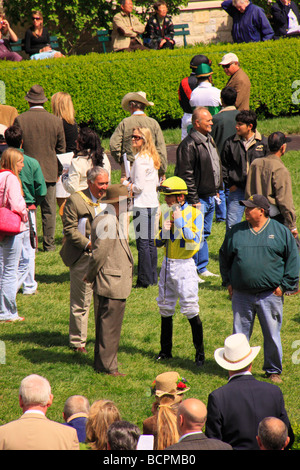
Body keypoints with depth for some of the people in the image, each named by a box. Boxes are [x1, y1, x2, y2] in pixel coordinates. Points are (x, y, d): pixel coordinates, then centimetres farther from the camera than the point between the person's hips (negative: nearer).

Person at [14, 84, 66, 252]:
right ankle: (49, 243, 7)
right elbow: (61, 148, 5)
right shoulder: (56, 121, -2)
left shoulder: (20, 120, -6)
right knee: (49, 209, 6)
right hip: (49, 171, 1)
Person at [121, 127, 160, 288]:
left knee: (143, 243, -6)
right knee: (150, 242, 14)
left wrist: (126, 183, 1)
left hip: (142, 205, -9)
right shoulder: (152, 157, 12)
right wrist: (131, 184, 13)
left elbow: (139, 187, -18)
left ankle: (144, 280, -5)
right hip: (153, 203, 9)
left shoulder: (140, 159, -16)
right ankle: (153, 277, 18)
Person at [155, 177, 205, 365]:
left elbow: (195, 242, -17)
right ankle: (166, 350, 21)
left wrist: (180, 222, -19)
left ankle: (200, 352, 3)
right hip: (167, 264, 6)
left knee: (191, 309, -6)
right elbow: (158, 242, 12)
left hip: (185, 265, -6)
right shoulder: (165, 213, 9)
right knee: (165, 308, 10)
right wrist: (163, 231, -8)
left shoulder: (194, 214, -8)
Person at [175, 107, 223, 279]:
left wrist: (217, 190, 19)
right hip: (198, 198, -9)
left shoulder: (209, 140, 12)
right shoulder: (189, 145, -18)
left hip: (210, 198, 9)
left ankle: (202, 269, 25)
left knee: (204, 234, 16)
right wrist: (193, 199, -20)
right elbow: (186, 175, -20)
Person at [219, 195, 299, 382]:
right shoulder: (236, 232, 6)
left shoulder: (281, 232, 1)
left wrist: (284, 285, -2)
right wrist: (228, 282, 10)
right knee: (239, 335, 5)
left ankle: (273, 371, 19)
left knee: (272, 335, 5)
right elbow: (224, 257, 18)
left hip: (270, 295, -2)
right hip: (241, 295, 2)